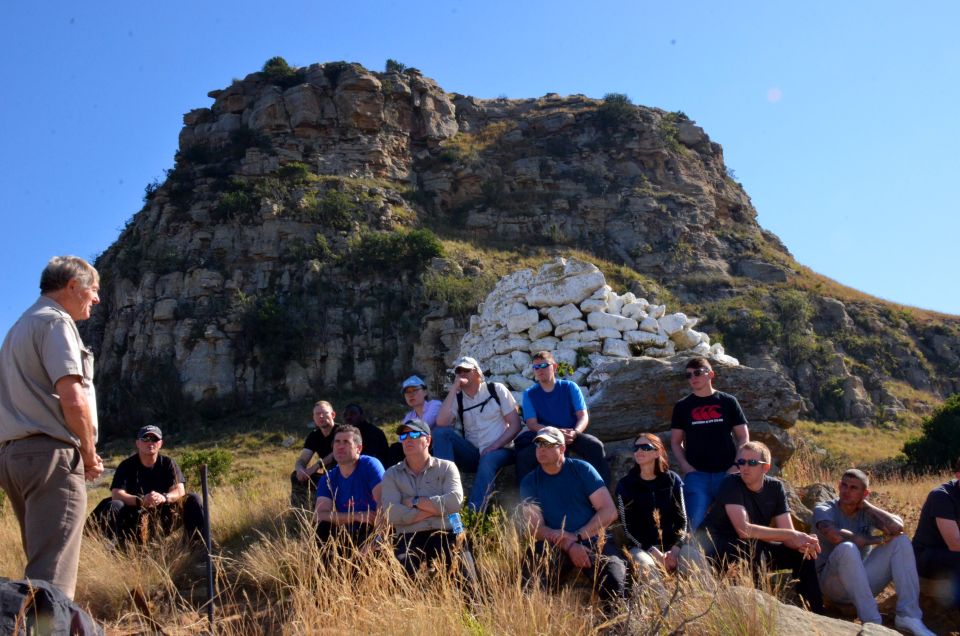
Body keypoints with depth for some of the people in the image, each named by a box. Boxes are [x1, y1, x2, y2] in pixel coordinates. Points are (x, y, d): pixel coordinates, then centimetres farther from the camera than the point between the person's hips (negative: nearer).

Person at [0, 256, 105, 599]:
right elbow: (72, 399, -18)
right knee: (53, 574, -13)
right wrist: (90, 455, -4)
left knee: (41, 564, 14)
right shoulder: (56, 322, -6)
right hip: (50, 454, -9)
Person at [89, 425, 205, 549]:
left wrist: (164, 497, -33)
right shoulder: (127, 465, -3)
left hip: (164, 520, 2)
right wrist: (140, 500, -35)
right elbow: (116, 494, -16)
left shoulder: (168, 463, 3)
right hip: (134, 522, -2)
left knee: (192, 498, -16)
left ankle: (196, 545, -15)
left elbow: (180, 491, -9)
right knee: (114, 506, -29)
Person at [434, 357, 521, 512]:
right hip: (473, 455, 3)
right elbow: (441, 423, -13)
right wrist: (454, 388, -12)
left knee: (487, 460, -38)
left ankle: (474, 512, -46)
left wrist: (493, 447, -14)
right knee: (440, 432, -18)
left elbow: (515, 424, -1)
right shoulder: (456, 398, 8)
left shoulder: (496, 389, 3)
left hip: (500, 451, -3)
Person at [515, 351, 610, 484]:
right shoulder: (529, 394, 7)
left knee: (596, 446, -30)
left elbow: (583, 416, -1)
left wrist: (575, 432, -25)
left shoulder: (570, 387, 6)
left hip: (572, 435, 0)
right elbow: (532, 424, -5)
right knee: (524, 456, -31)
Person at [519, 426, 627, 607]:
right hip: (555, 548, 0)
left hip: (594, 541, 0)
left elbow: (609, 511, -3)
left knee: (614, 585, -29)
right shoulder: (529, 482, 6)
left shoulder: (582, 469, 4)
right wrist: (569, 545, -20)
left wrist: (577, 537, -14)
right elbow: (536, 529, -4)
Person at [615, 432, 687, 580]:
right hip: (641, 546, -1)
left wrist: (675, 549, -14)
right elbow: (627, 527, -3)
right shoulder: (625, 484, 2)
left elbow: (682, 519, 5)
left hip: (671, 544, 2)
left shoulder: (672, 479, 8)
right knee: (645, 565, -36)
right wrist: (654, 552, -15)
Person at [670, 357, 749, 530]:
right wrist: (686, 467, -4)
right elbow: (675, 441, 11)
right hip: (697, 475, 0)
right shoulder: (682, 406, 9)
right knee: (694, 524, -10)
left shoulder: (728, 402, 7)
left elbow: (743, 437, 8)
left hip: (727, 473, 1)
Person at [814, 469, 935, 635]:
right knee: (847, 548, -35)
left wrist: (866, 505, -10)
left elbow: (897, 527, -17)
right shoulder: (824, 510, -7)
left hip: (863, 582, 5)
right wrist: (878, 539, -19)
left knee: (900, 541, -9)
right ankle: (872, 622, -31)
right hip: (835, 583, -5)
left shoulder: (867, 512, 5)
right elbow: (835, 535, -30)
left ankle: (908, 615, -16)